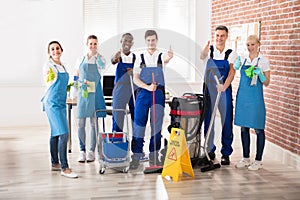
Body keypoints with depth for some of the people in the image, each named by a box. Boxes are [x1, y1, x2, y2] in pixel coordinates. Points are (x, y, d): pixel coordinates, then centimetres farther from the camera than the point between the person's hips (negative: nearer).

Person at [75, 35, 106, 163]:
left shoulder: (100, 59, 6)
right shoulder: (80, 60, 12)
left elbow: (102, 66, -14)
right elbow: (76, 77, 15)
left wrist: (95, 53, -13)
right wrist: (81, 83, -1)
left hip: (95, 93, -2)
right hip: (83, 93, 2)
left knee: (94, 122, 1)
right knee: (80, 122, -1)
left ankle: (92, 151, 9)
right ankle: (82, 151, 7)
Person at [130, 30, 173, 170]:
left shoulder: (161, 56, 7)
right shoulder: (140, 58, 11)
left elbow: (166, 59, -19)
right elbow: (135, 78, 3)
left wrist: (169, 57, -44)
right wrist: (147, 87, -14)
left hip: (158, 94, 0)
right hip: (142, 93, 1)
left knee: (156, 125, 3)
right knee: (139, 124, -1)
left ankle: (153, 156, 14)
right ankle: (136, 156, 7)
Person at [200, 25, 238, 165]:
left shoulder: (231, 54, 4)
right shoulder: (209, 50, 3)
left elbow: (232, 71, -9)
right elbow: (202, 56, -22)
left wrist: (224, 86, -27)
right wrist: (206, 48, -46)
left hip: (224, 90, -1)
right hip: (208, 90, 1)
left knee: (226, 121, 1)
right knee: (208, 120, 8)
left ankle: (225, 153, 11)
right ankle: (210, 150, 23)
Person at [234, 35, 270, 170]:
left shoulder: (263, 61, -2)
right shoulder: (242, 59, 9)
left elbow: (266, 83, -1)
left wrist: (259, 74, -19)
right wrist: (236, 66, -3)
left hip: (255, 98, -4)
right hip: (242, 96, 4)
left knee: (258, 128, 1)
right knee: (244, 128, 9)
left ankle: (258, 161, 11)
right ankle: (246, 158, 21)